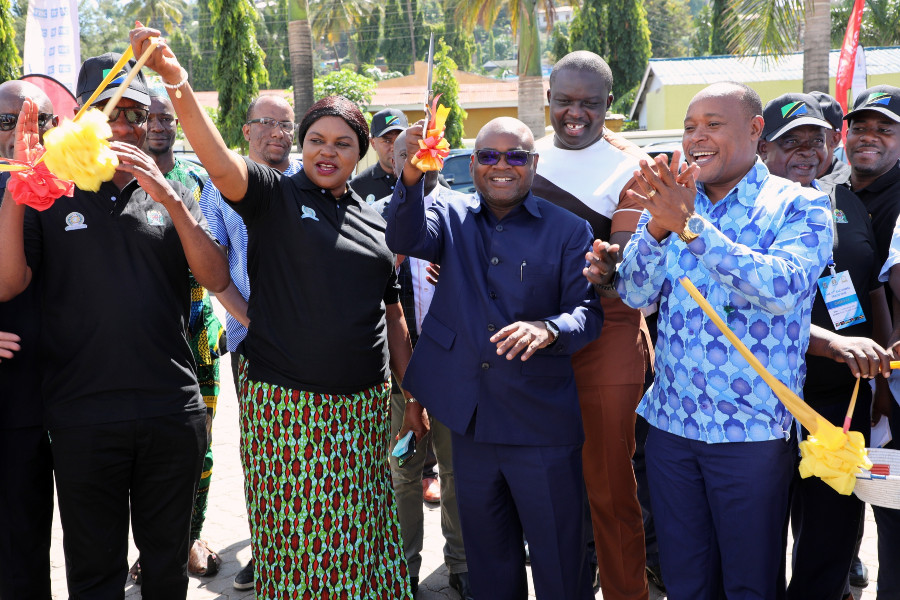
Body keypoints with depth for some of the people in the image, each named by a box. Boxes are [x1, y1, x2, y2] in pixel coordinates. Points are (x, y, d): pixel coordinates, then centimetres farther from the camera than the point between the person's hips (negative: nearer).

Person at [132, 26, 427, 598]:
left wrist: (412, 395, 15)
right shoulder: (275, 195, -1)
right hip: (284, 404, -4)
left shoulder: (375, 221, 12)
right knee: (292, 539, 4)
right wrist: (178, 83, -38)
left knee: (360, 538, 12)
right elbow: (220, 163, -22)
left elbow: (393, 316, 16)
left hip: (362, 404, 4)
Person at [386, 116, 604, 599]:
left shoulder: (568, 230, -1)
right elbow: (405, 240, -14)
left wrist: (548, 329, -28)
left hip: (542, 427, -2)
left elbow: (588, 311, -6)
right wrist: (412, 179, -33)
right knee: (487, 559, 19)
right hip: (470, 419, 3)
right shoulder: (452, 217, 5)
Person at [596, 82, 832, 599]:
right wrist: (659, 227, -20)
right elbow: (635, 295, -2)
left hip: (752, 429, -4)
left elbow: (783, 289, -23)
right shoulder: (671, 203, 7)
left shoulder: (800, 205, -5)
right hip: (670, 421, 4)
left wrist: (689, 225, -26)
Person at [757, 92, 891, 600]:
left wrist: (884, 362, 10)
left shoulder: (847, 203, 11)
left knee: (834, 541, 13)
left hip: (845, 399, 5)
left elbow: (875, 288, 19)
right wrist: (830, 342, -29)